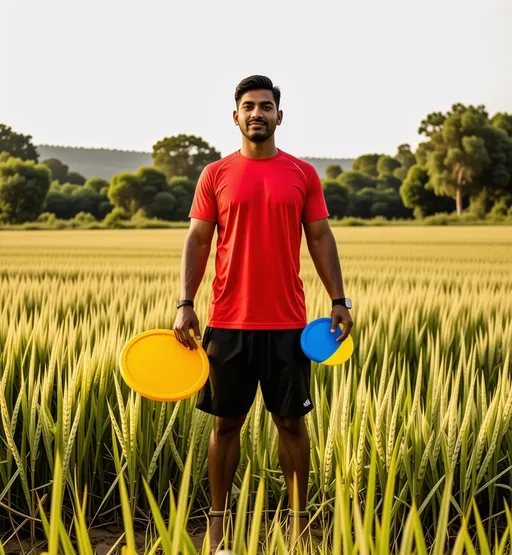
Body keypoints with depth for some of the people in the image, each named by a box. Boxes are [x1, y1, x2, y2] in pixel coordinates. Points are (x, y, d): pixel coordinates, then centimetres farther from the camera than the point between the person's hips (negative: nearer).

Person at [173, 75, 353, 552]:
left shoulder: (303, 174, 5)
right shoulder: (216, 175, 4)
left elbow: (320, 239, 6)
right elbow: (197, 242, 3)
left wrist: (338, 301, -3)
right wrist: (185, 304, -7)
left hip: (287, 323, 0)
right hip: (228, 323, 0)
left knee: (291, 421, 7)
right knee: (226, 421, 7)